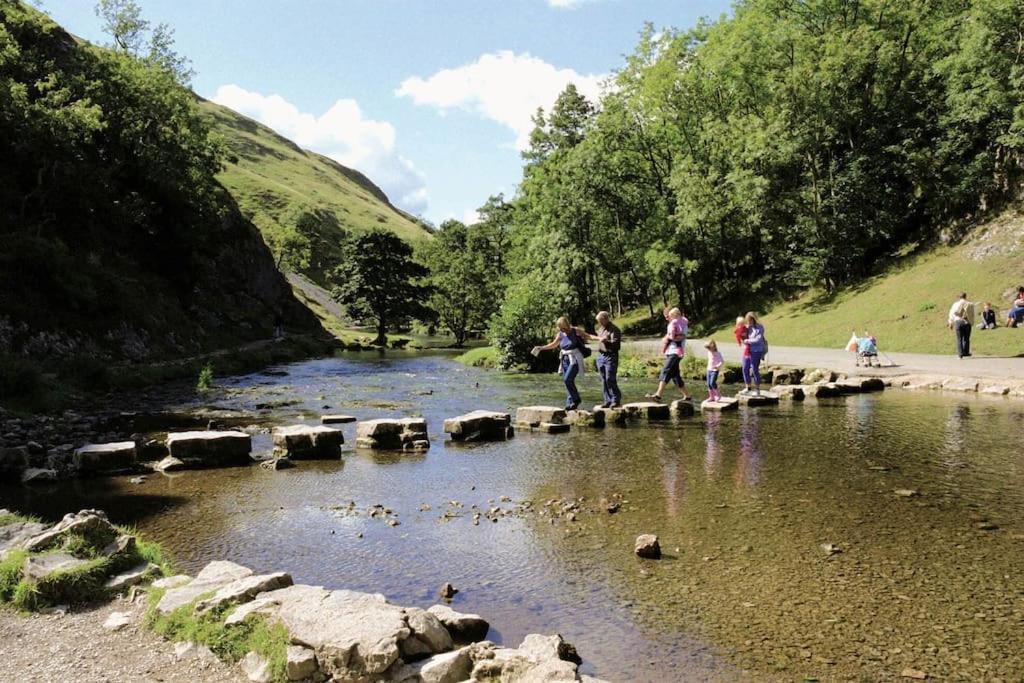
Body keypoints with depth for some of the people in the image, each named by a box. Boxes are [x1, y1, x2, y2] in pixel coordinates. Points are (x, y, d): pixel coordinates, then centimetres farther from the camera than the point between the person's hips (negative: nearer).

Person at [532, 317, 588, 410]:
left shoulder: (575, 331, -8)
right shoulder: (560, 334, 6)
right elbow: (554, 344, 21)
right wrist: (541, 348, 18)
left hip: (574, 360, -6)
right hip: (565, 360, 6)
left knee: (567, 379, -19)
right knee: (568, 381, 4)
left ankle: (576, 399, -3)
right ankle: (570, 404, 10)